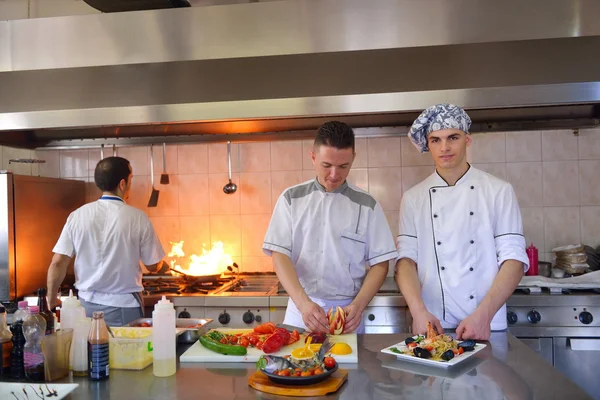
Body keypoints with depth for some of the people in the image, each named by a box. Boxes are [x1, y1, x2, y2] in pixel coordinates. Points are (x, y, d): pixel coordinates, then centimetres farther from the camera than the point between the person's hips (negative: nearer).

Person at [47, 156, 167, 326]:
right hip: (124, 306, -3)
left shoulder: (77, 216, -4)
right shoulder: (137, 218, -11)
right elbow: (153, 266, -2)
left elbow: (57, 263, -4)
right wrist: (164, 264, 21)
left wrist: (51, 299, 10)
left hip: (87, 304, 3)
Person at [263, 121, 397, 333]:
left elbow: (380, 263, 1)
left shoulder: (367, 205, -1)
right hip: (300, 309, 1)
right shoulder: (291, 198, 0)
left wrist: (358, 305, -15)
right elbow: (280, 255, -6)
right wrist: (304, 302, -20)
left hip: (347, 312, 0)